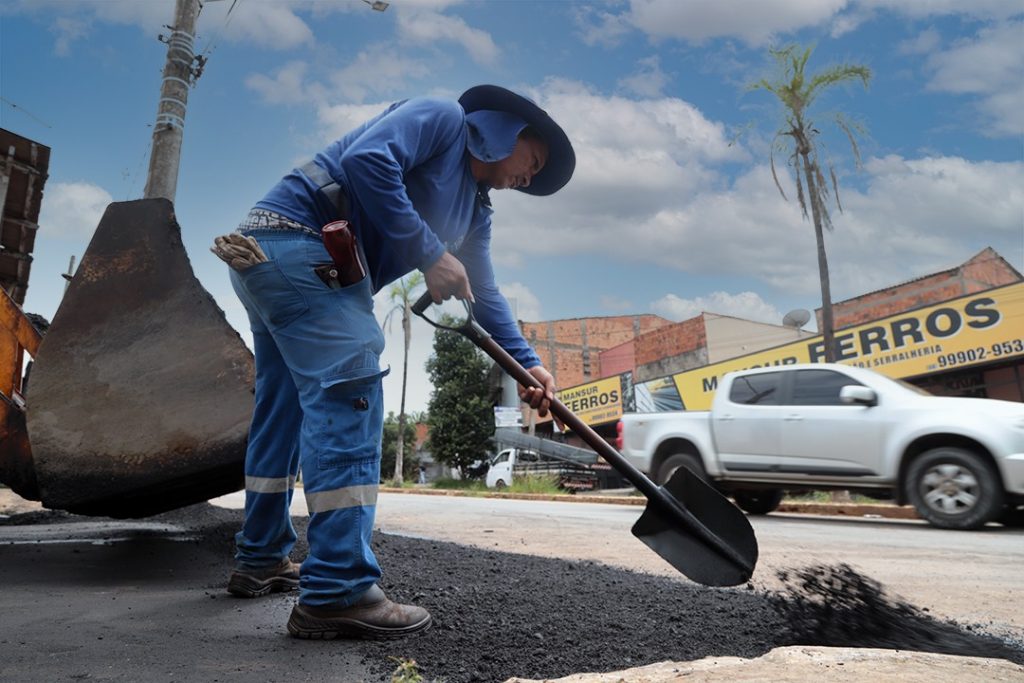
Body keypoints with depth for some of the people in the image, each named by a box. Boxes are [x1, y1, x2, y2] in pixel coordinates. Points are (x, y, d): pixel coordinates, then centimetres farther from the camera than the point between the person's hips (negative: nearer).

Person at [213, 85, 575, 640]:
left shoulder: (475, 208, 20)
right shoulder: (441, 117, -4)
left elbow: (482, 294, 17)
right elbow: (367, 159, -21)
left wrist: (527, 363, 5)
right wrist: (431, 255, -18)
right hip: (296, 236, -11)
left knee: (284, 408, 14)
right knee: (349, 395, -18)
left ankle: (261, 561, 28)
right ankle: (338, 592, -16)